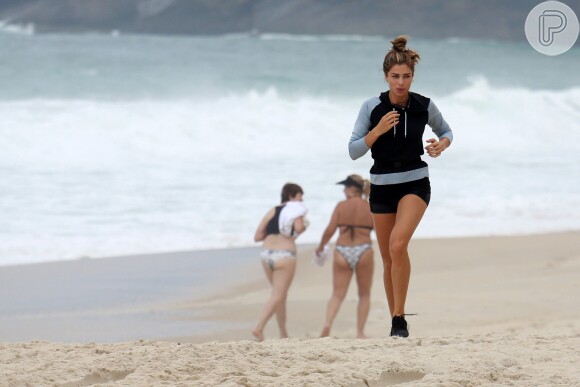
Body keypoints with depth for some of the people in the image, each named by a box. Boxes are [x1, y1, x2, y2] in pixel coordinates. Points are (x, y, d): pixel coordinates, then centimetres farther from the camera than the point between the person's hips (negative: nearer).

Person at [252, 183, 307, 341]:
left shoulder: (272, 211, 14)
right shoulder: (297, 209, -1)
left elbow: (257, 237, 9)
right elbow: (298, 228, -19)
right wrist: (304, 225, 3)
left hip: (266, 253, 6)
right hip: (285, 255, -6)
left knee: (280, 294, 18)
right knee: (277, 296, -5)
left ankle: (283, 334, 21)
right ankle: (259, 328, -20)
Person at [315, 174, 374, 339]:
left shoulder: (341, 206, -1)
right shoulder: (370, 208, 1)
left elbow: (330, 230, -3)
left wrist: (321, 246, 14)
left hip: (342, 252, 0)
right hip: (363, 251, 0)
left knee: (337, 295, 3)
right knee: (364, 295, 16)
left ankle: (327, 324, -21)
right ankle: (360, 332, 10)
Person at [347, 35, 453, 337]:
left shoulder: (424, 106, -6)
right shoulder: (372, 107, -7)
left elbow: (446, 131, 13)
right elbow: (353, 151, -7)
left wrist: (442, 144, -9)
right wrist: (378, 131, -21)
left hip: (415, 184, -2)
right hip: (382, 186, 2)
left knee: (398, 244, -24)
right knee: (389, 258, 8)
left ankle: (400, 318, -18)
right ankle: (394, 319, 23)